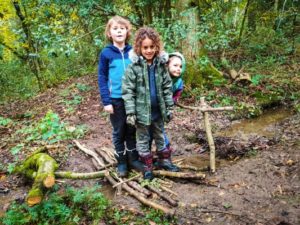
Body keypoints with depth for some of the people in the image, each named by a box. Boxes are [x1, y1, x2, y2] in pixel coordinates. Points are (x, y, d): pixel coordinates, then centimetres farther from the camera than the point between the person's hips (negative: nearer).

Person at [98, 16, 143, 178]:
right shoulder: (106, 53, -6)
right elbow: (102, 78, -5)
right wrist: (106, 101, -11)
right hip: (116, 100, -2)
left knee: (132, 131, 14)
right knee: (119, 132, 11)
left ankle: (133, 159, 29)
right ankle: (121, 162, 25)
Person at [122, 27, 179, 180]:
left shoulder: (161, 64, -2)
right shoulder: (133, 67, -14)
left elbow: (167, 87, 4)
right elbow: (127, 91, -14)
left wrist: (169, 107, 3)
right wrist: (130, 112, -17)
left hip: (158, 110, 4)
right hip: (142, 111, -3)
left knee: (160, 137, 21)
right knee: (143, 139, 13)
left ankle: (164, 160, 39)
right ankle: (147, 166, 28)